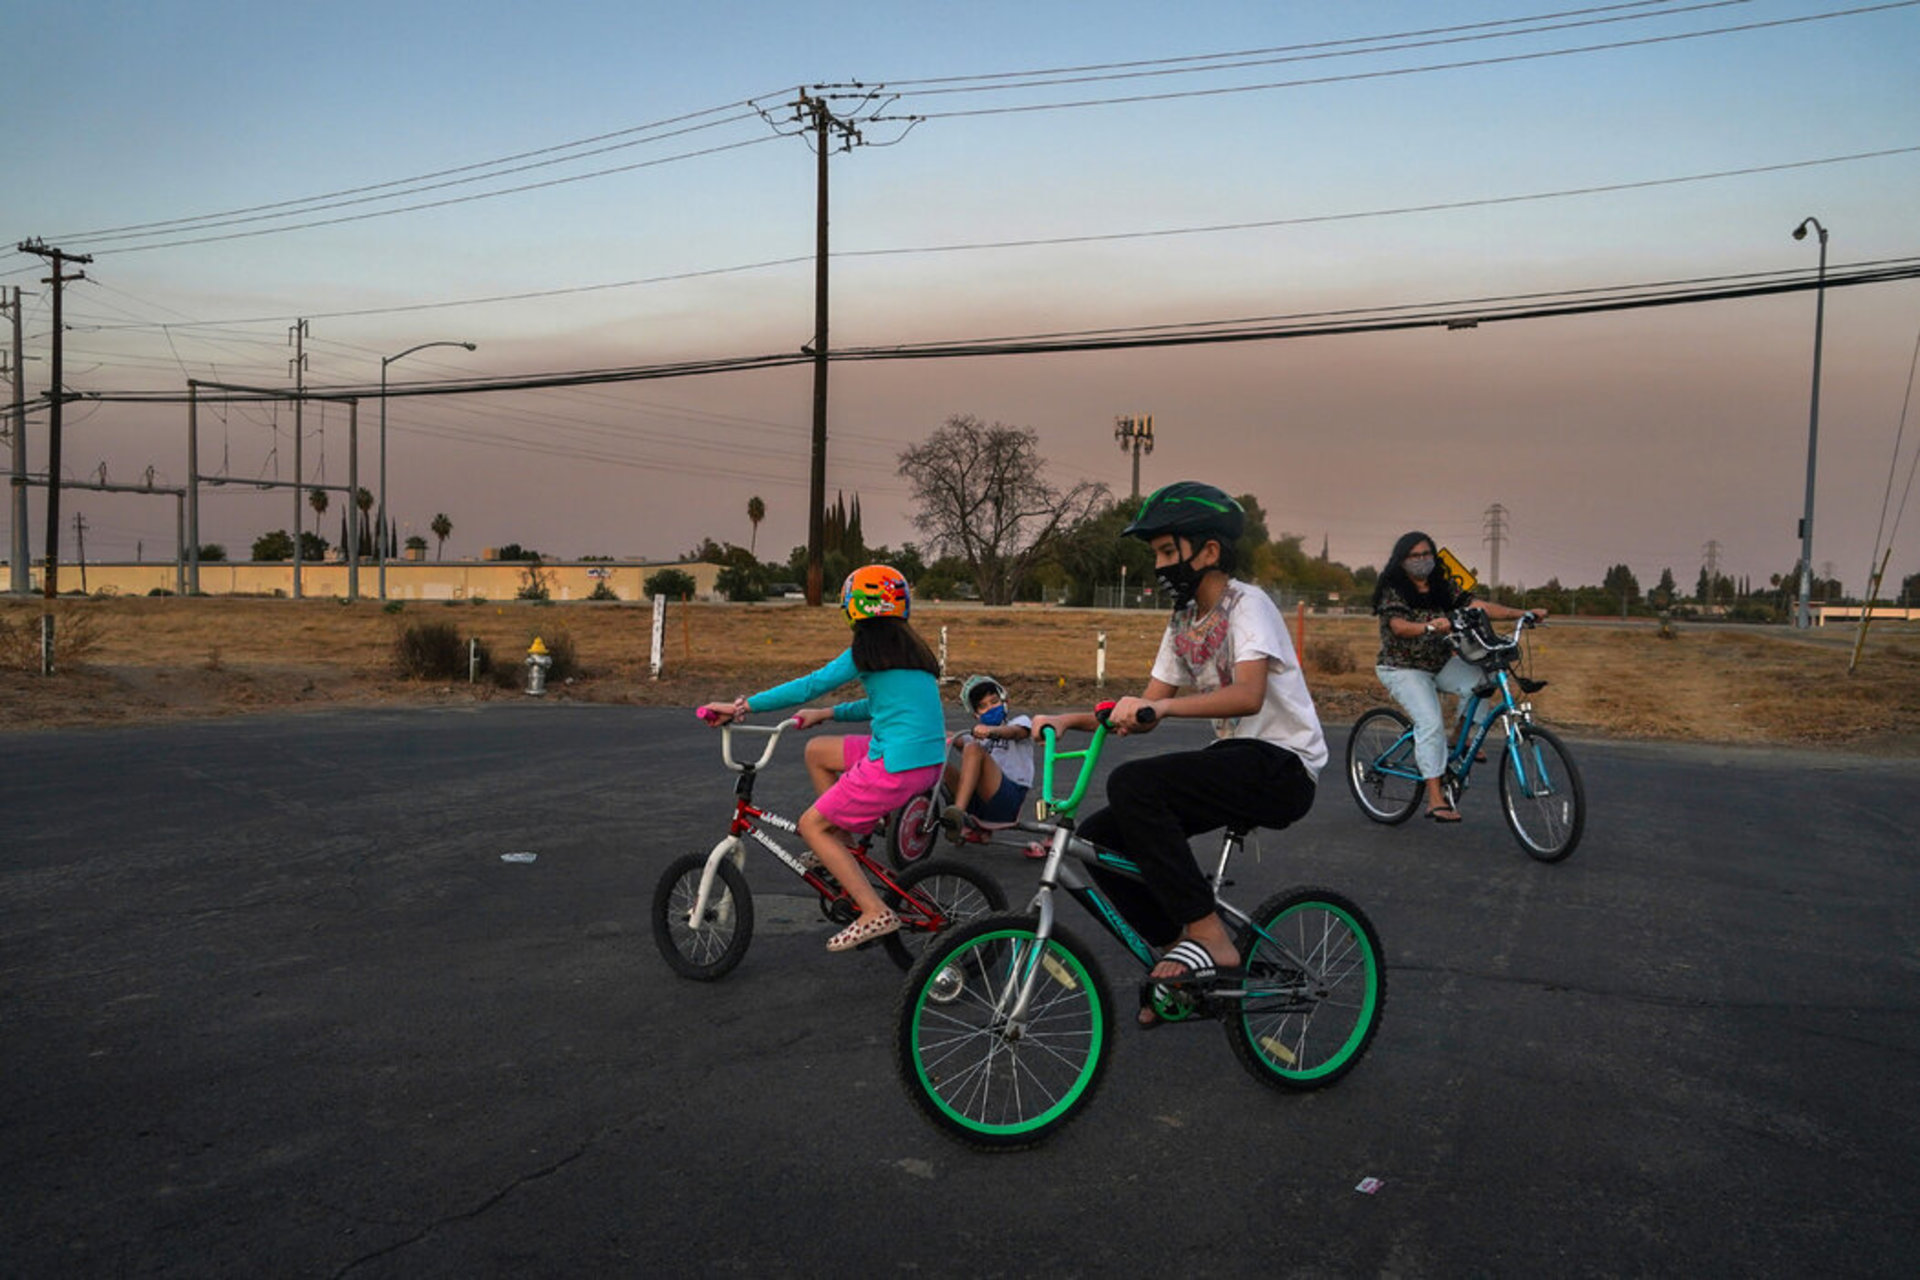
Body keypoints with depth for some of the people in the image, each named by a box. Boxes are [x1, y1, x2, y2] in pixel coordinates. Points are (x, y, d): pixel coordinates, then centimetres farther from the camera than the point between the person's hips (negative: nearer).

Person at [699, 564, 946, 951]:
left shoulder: (868, 650, -9)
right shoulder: (911, 646, 14)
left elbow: (807, 687, -12)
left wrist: (741, 706, -7)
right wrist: (826, 713, 22)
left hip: (896, 765, -9)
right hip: (930, 758, 9)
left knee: (811, 825, 3)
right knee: (817, 751, 22)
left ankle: (874, 912, -3)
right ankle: (841, 842, 25)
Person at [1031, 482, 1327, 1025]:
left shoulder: (1248, 604, -11)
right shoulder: (1183, 622, 14)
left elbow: (1248, 695, -29)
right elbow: (1143, 712, 11)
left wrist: (1160, 706, -41)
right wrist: (1069, 719, -4)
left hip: (1281, 763, -8)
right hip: (1231, 761, 8)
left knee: (1132, 783, -29)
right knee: (1100, 837, -6)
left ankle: (1209, 939, -22)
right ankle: (1183, 953, 7)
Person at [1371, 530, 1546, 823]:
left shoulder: (1443, 588, 5)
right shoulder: (1393, 591, -10)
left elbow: (1480, 606, -3)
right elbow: (1398, 626, -27)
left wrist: (1524, 613, -13)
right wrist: (1430, 627, -47)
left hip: (1440, 664, 5)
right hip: (1403, 669, -5)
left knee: (1481, 677, -22)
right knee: (1431, 723, -23)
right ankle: (1435, 799, -21)